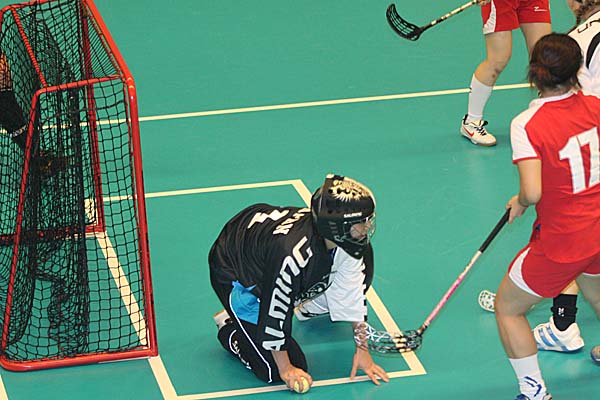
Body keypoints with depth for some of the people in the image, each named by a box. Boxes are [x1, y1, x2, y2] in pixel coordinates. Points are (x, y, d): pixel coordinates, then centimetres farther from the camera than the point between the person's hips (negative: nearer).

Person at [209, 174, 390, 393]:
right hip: (236, 277, -7)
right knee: (275, 371, -15)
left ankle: (310, 306, 22)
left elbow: (353, 291, -7)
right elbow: (274, 313, -33)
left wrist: (361, 349, -4)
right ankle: (228, 329, 13)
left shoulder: (348, 242, -22)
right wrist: (285, 368, -21)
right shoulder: (292, 253, -43)